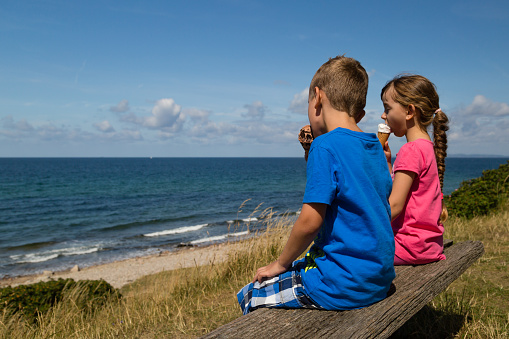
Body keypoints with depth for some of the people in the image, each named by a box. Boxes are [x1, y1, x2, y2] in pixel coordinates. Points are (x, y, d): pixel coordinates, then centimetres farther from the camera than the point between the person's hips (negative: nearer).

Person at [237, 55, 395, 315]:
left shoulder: (325, 146, -19)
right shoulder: (375, 147, 6)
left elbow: (310, 221, -20)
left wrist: (281, 264, -5)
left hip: (345, 286, -9)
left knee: (249, 297, 6)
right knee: (296, 268, 28)